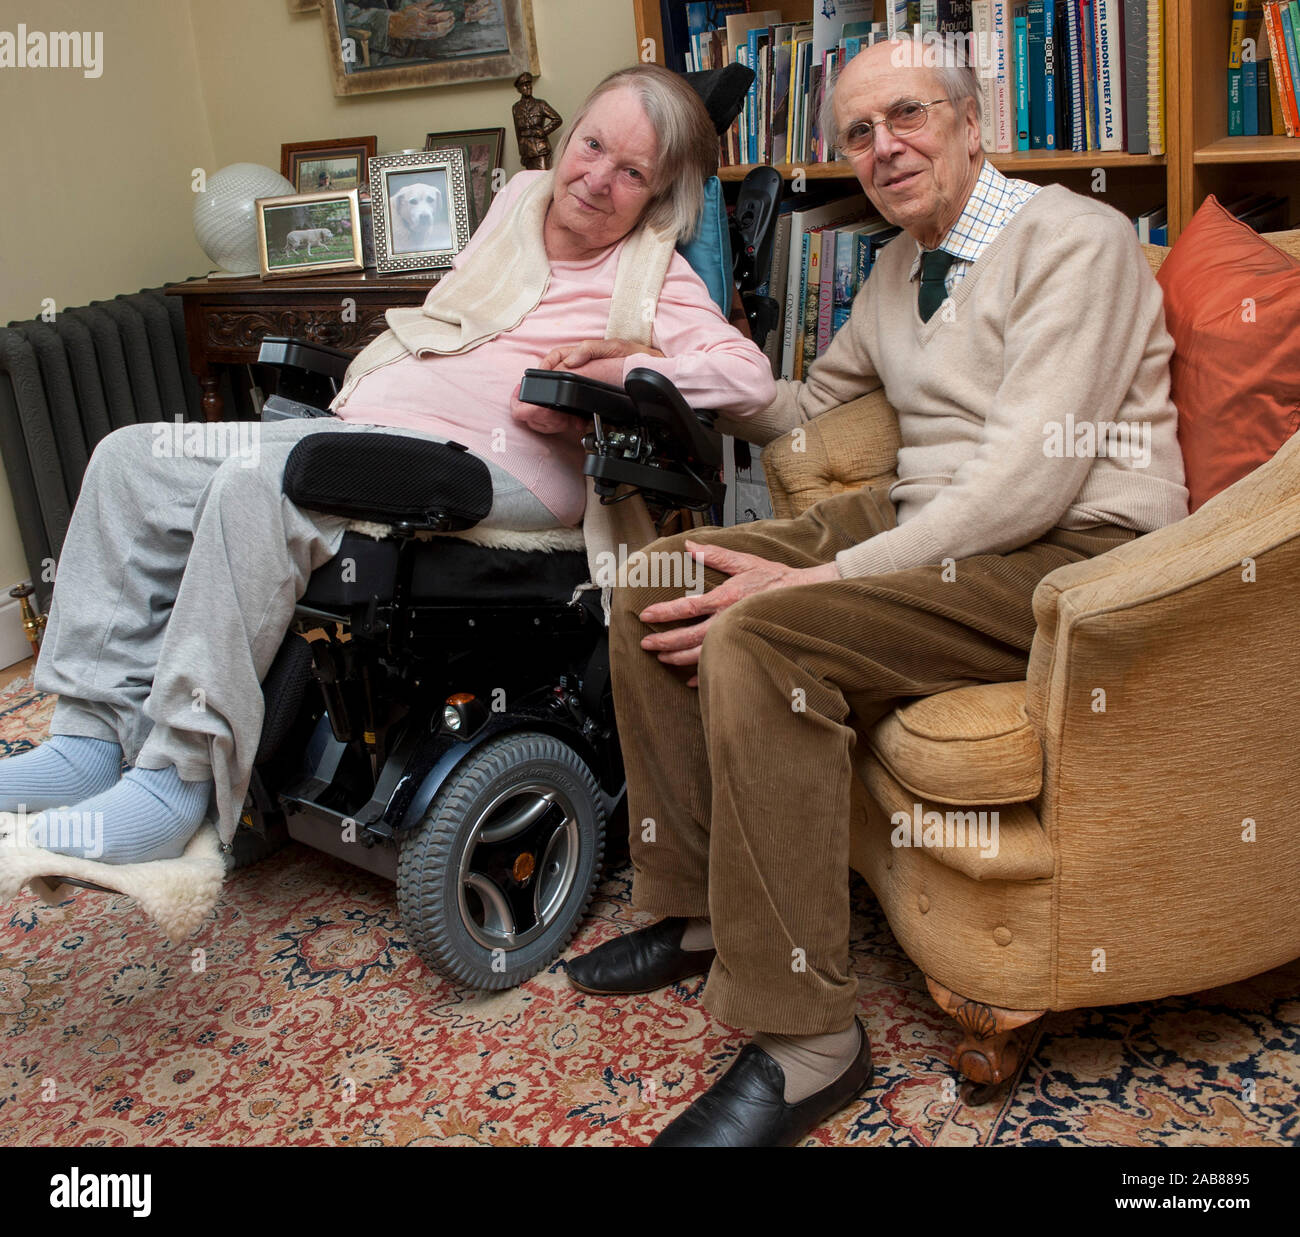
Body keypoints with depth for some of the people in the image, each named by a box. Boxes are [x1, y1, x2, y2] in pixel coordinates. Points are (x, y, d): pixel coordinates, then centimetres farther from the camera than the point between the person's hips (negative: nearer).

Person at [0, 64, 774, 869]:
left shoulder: (651, 275, 3)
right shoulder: (520, 201, 22)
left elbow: (751, 377, -10)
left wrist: (605, 371, -16)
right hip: (360, 426, 8)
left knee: (257, 487, -33)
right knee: (132, 458, -5)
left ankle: (181, 779, -26)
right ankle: (95, 732, -5)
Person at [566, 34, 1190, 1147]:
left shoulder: (1074, 239, -8)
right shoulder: (900, 270, 20)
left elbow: (1033, 475, -20)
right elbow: (809, 405, 34)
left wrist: (819, 579, -25)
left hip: (1073, 548, -8)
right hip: (930, 524, 9)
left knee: (759, 635, -31)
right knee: (656, 580, -5)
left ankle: (806, 1043, -21)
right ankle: (701, 913, 4)